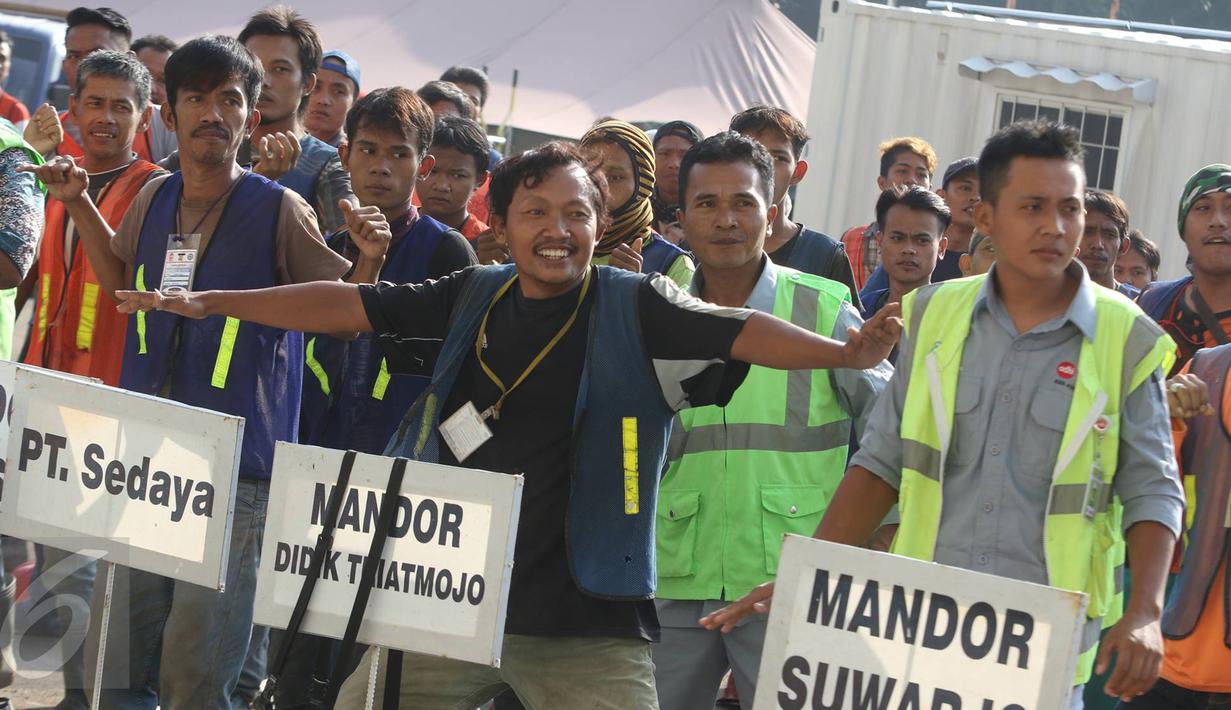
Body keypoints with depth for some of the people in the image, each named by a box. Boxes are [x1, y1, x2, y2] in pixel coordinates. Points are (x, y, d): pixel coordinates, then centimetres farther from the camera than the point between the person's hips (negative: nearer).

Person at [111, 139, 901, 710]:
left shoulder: (636, 307, -3)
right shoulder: (473, 298, 9)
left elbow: (740, 331, -16)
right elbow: (348, 306, 11)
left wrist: (842, 352, -34)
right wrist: (208, 303, 10)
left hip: (586, 625, -4)